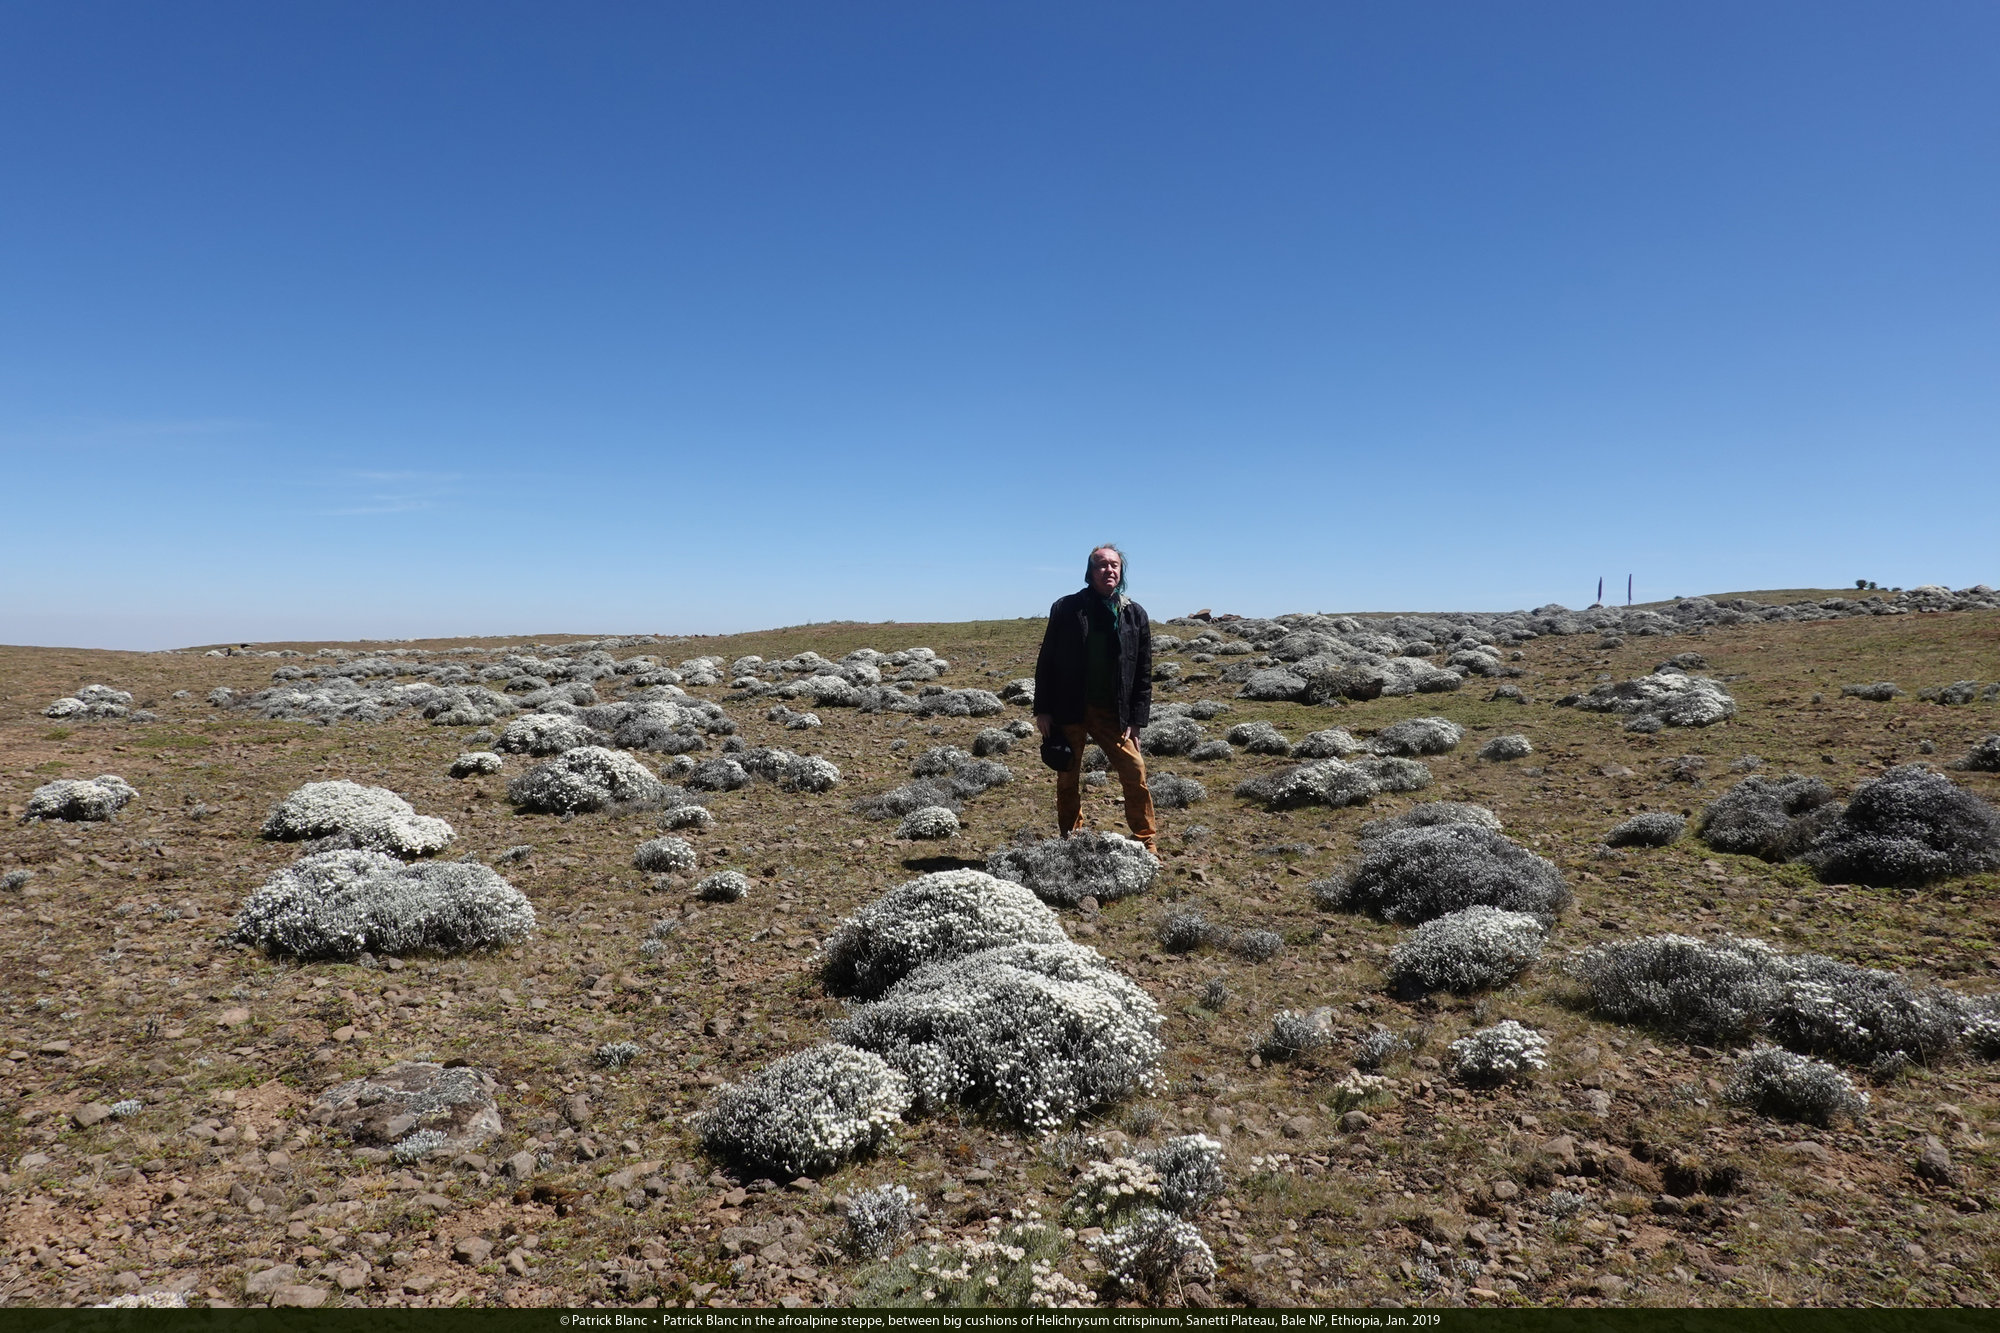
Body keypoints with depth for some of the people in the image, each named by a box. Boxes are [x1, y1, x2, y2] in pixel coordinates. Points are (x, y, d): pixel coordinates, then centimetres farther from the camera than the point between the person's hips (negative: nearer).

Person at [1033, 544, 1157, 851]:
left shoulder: (1135, 615, 3)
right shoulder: (1066, 608, -1)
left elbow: (1143, 673, 4)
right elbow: (1046, 662, 1)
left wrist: (1136, 720, -2)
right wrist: (1043, 710, -3)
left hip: (1112, 713, 1)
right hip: (1069, 711, 0)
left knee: (1135, 773, -6)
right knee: (1068, 779, 8)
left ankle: (1145, 844, 6)